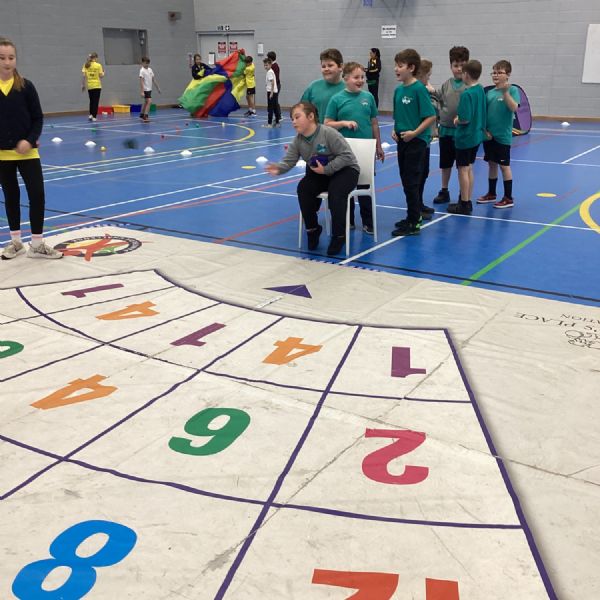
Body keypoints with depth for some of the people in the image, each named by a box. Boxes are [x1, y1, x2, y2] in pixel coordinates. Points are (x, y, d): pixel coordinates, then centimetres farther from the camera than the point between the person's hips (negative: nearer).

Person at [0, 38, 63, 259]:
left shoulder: (25, 86, -5)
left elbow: (38, 118, -2)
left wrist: (30, 140, -15)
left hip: (27, 152, -1)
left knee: (37, 195, -4)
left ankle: (37, 244, 9)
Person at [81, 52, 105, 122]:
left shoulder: (86, 65, 2)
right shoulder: (98, 65, -6)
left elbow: (84, 76, -3)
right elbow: (101, 76, -7)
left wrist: (83, 85, 4)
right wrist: (103, 72, 15)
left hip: (89, 86, 3)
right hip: (97, 86, -3)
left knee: (91, 101, 18)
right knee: (95, 101, 1)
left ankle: (91, 114, 9)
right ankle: (94, 116, -2)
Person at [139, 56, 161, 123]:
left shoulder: (150, 70, 9)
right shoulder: (142, 70, -14)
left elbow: (154, 79, 15)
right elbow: (141, 81, -19)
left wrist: (158, 88, 15)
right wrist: (142, 91, -25)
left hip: (149, 89, 8)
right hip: (145, 89, -8)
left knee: (146, 102, 18)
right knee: (149, 101, -19)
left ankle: (142, 115, 31)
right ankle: (145, 116, -18)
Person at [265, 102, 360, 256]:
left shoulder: (328, 133, -24)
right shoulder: (297, 140, -7)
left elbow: (346, 156, -23)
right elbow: (288, 161, -14)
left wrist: (326, 169, -29)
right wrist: (279, 168, -36)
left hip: (345, 170, -5)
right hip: (319, 173, 5)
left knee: (335, 192, -34)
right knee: (303, 188, -22)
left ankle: (339, 236, -17)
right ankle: (312, 229, -3)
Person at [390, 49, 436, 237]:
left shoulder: (419, 89, -14)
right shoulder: (398, 90, 9)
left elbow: (431, 116, -16)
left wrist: (414, 132, -21)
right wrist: (395, 130, 3)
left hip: (416, 141, -8)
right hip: (402, 141, 8)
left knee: (411, 183, -5)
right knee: (406, 181, 15)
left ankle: (413, 224, 2)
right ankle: (413, 216, 29)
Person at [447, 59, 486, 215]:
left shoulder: (466, 94, -20)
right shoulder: (480, 90, 5)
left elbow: (465, 119, -24)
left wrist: (457, 120, -5)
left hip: (465, 137, -8)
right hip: (476, 135, 8)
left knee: (463, 170, 1)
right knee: (469, 168, 16)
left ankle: (464, 205, 7)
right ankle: (467, 202, 24)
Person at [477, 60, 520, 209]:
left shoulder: (512, 90, -7)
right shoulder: (489, 93, 8)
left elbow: (514, 108, -22)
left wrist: (506, 92, -29)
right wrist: (484, 130, 1)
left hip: (503, 136, -5)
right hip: (489, 135, 5)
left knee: (504, 165, 0)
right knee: (492, 164, 15)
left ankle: (508, 198, 8)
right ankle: (491, 194, 28)